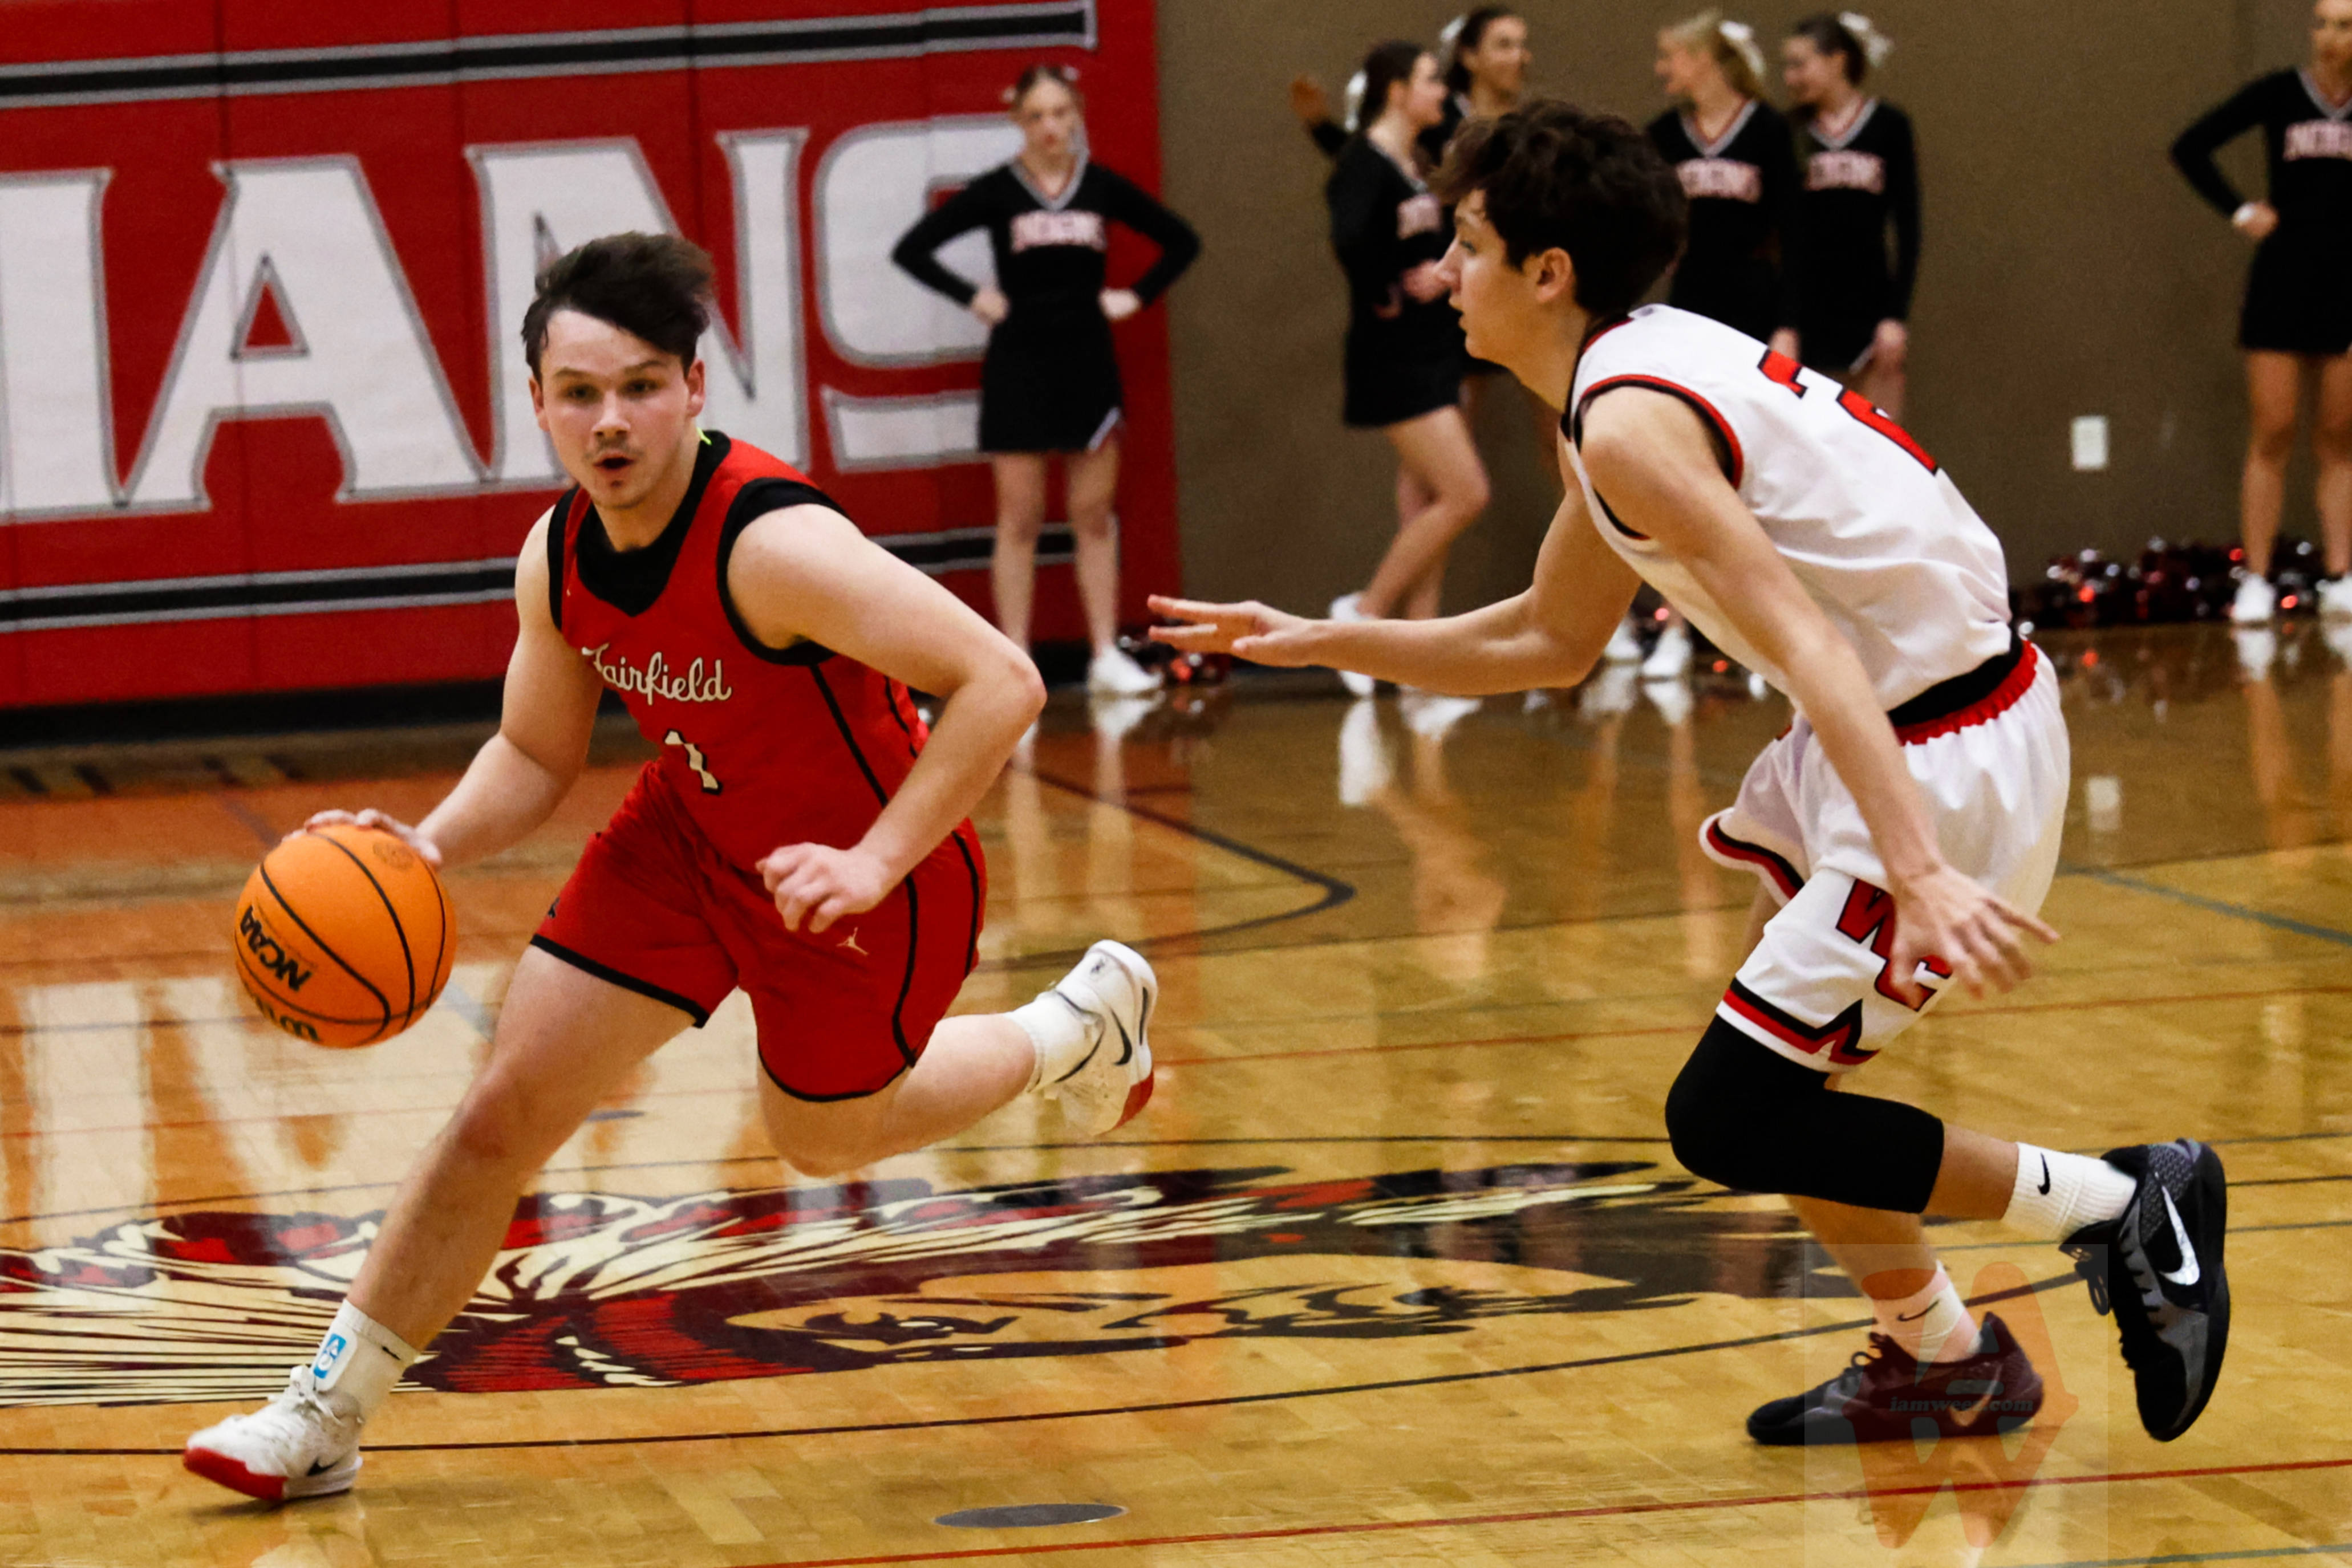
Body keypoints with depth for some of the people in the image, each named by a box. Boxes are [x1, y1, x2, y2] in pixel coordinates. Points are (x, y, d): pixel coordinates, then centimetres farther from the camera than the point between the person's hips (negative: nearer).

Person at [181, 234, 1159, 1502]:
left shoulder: (775, 544, -35)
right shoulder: (557, 560, -12)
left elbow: (1000, 683, -36)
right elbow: (536, 755, 5)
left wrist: (873, 865, -38)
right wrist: (433, 843, -15)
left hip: (864, 875, -6)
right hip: (689, 835, 6)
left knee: (820, 1135, 20)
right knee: (506, 1107, 0)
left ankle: (1076, 1031, 46)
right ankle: (324, 1416, 12)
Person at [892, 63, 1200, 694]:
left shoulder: (1103, 187, 3)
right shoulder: (996, 192, -3)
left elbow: (1181, 241, 14)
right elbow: (911, 249, -3)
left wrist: (1137, 296, 4)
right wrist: (973, 297, -7)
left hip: (1089, 363, 2)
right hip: (1018, 363, -2)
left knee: (1095, 517, 4)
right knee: (1019, 519, 0)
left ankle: (1107, 658, 8)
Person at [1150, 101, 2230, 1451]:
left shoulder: (1629, 422, -17)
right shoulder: (1645, 372, 14)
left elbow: (1810, 646, -28)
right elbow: (1549, 643, 27)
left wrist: (1921, 874, -36)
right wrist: (1314, 644, 26)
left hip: (1943, 764, -10)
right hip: (1911, 726, 10)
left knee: (1728, 1121, -4)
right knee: (1762, 1079, 20)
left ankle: (2126, 1207, 1)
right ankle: (1941, 1365, 30)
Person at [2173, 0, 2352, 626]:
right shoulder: (2278, 94, -2)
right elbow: (2191, 147, 2)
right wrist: (2240, 210, -4)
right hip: (2282, 276, -1)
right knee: (2272, 435, -4)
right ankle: (2255, 582, -2)